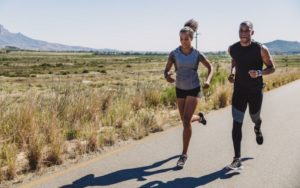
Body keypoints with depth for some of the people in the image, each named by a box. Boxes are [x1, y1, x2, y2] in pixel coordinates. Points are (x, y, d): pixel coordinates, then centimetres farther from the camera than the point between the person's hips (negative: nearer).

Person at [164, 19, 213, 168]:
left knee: (186, 121, -14)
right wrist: (167, 77, -34)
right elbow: (166, 71, -8)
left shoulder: (197, 54, -11)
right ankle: (199, 117, 54)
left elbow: (210, 67, 3)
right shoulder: (174, 53, -9)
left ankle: (184, 154, -4)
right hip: (180, 89, 3)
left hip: (193, 89, -3)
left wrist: (208, 80, -18)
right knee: (186, 120, 15)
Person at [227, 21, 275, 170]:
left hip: (256, 91, -1)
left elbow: (272, 68, -5)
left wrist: (259, 72, -25)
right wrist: (232, 71, -1)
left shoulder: (261, 49, -14)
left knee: (255, 118, 20)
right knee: (237, 124, -8)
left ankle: (257, 129, 61)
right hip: (239, 90, 1)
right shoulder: (232, 49, -4)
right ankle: (237, 159, -4)